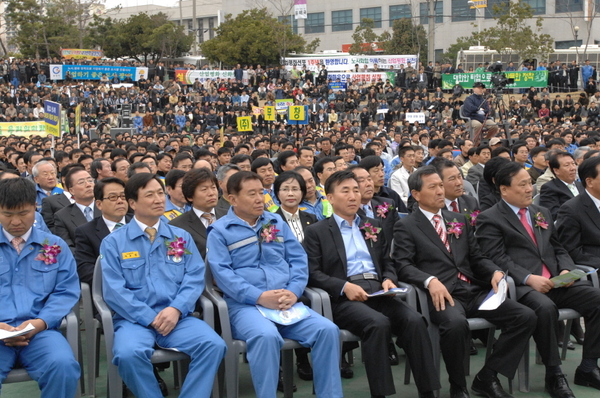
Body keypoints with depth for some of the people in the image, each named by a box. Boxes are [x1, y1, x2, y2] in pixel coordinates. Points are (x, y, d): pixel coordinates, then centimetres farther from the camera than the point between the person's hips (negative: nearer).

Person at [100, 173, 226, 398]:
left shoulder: (181, 237, 16)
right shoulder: (113, 242, 7)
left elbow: (194, 278, 6)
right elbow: (114, 290, -3)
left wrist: (176, 309, -13)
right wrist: (150, 318, -13)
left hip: (178, 317, 2)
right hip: (135, 319, -2)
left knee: (213, 345, -26)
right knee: (129, 353, -35)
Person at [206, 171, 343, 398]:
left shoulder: (277, 223, 18)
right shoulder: (219, 231, 4)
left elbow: (299, 260, 13)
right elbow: (222, 273, -8)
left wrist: (293, 292, -7)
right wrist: (260, 297, -20)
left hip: (286, 303, 5)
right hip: (245, 304, -4)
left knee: (327, 330, -18)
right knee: (266, 336, -37)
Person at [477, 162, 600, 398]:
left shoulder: (542, 213, 23)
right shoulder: (489, 219, 1)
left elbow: (559, 249, 25)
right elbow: (497, 259, -10)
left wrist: (565, 270, 3)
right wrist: (529, 278, -22)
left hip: (555, 282, 7)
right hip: (521, 286, -7)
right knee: (545, 307, -37)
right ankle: (554, 375, -18)